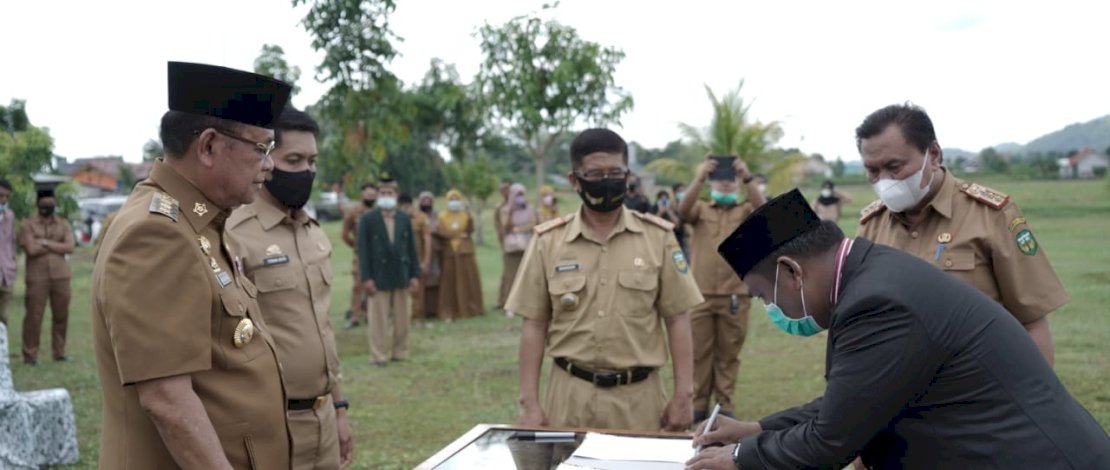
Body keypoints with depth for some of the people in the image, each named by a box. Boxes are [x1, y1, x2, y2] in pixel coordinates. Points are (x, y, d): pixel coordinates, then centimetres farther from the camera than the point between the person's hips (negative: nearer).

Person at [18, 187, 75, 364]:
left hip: (60, 275, 3)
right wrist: (58, 246, -4)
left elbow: (70, 247, -2)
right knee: (34, 316, -2)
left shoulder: (63, 224, 12)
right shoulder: (28, 225, 2)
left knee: (61, 315, 6)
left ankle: (59, 352, 17)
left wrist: (46, 243, -8)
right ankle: (30, 354, 7)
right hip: (37, 277, -3)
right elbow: (31, 249, -11)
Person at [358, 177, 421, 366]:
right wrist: (366, 278, -11)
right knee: (379, 319, 2)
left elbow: (412, 248, 7)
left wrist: (415, 275, 3)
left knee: (402, 318, 9)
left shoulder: (404, 219, 7)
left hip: (402, 276, 3)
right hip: (379, 277, -3)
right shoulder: (367, 219, -2)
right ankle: (379, 355, 10)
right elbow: (363, 250, -5)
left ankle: (400, 352, 20)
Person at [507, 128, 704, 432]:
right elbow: (534, 325, 2)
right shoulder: (548, 241, 0)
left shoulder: (658, 237, -2)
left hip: (638, 395, 0)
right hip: (570, 394, 1)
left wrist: (682, 396, -2)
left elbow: (677, 320, 1)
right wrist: (529, 402, -1)